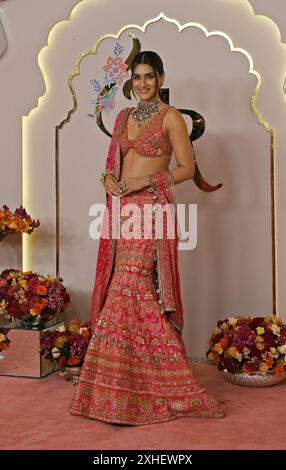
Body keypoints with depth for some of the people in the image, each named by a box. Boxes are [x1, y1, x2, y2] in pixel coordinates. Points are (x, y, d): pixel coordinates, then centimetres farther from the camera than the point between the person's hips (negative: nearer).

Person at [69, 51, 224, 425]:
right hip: (123, 209, 6)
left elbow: (187, 168, -5)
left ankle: (122, 390, 0)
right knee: (132, 292, 6)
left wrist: (146, 181, -15)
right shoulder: (124, 116, 18)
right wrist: (109, 178, 0)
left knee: (128, 288, -12)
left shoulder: (170, 117, -1)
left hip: (152, 208, -6)